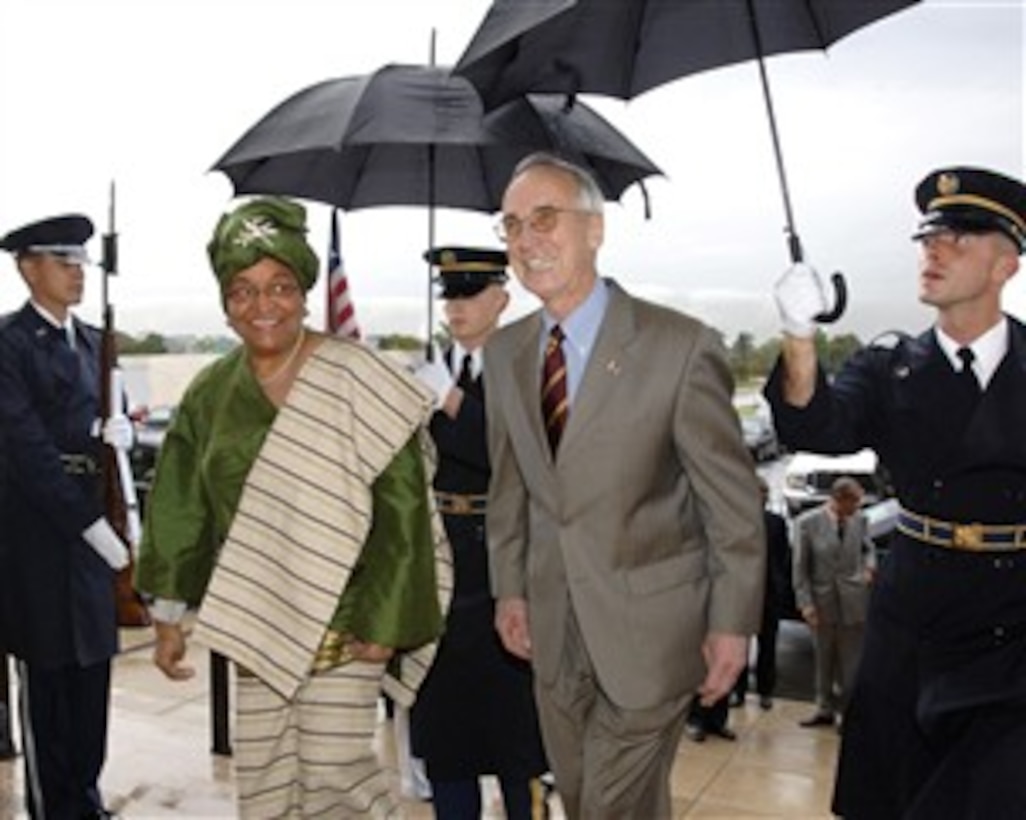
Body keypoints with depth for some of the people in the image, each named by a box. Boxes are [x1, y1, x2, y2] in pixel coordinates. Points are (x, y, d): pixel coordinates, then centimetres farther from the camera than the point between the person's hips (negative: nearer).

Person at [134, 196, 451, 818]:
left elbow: (402, 505, -12)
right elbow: (181, 508, 10)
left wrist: (383, 620, -12)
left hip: (340, 620, -4)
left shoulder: (355, 381, -11)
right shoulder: (212, 394, 3)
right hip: (254, 623, 5)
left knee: (334, 769, -1)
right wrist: (169, 615, 11)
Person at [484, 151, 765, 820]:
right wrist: (510, 588, 11)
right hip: (552, 632, 6)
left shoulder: (681, 346, -16)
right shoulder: (505, 352, 2)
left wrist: (733, 622, -7)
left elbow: (733, 497, -10)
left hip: (648, 627, -5)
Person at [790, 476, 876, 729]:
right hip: (822, 601, 0)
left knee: (851, 661, 5)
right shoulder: (807, 522, -11)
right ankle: (825, 710, 26)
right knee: (824, 659, 13)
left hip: (853, 601, 1)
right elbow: (800, 567, -7)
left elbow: (868, 547, 14)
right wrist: (805, 603, -12)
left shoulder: (860, 519, -4)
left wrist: (869, 566, -8)